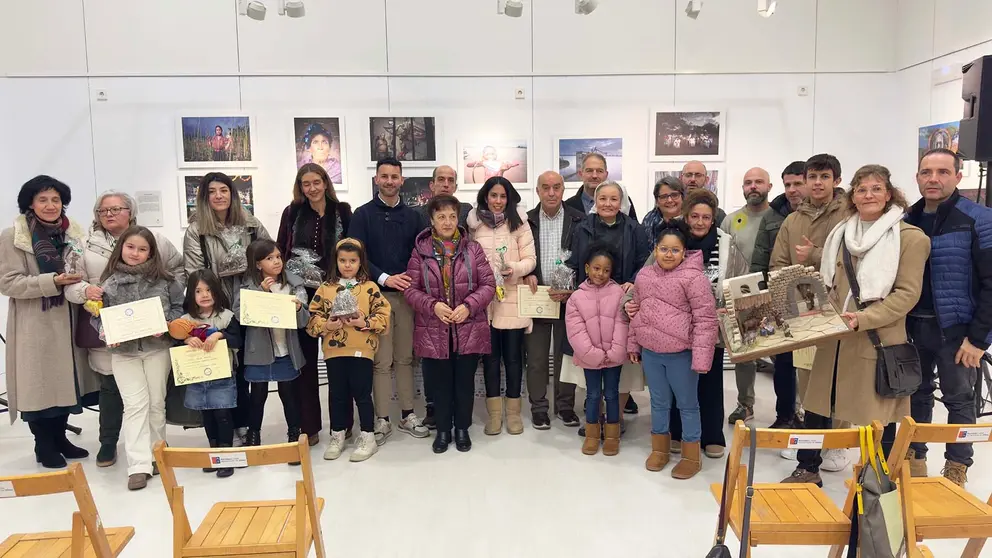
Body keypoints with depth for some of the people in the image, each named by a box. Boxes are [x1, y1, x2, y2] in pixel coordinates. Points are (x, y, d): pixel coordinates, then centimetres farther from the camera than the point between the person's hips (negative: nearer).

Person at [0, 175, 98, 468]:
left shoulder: (73, 232, 8)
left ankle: (59, 438, 28)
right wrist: (52, 282, -22)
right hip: (35, 325, -5)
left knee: (65, 380, 12)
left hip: (67, 321, 5)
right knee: (39, 383, 2)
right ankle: (44, 445, 19)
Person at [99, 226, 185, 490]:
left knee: (156, 403, 10)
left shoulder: (163, 279, -3)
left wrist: (167, 325, -14)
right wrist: (106, 333, -15)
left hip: (158, 348, 0)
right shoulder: (109, 282, -1)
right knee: (135, 405, -4)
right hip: (123, 352, 0)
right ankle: (139, 465, -5)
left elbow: (179, 306, 2)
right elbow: (98, 315, 3)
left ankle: (156, 455, 26)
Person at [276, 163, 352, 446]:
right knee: (305, 358, 6)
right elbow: (281, 251, 6)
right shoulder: (292, 213, 5)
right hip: (300, 293, 1)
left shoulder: (342, 211, 3)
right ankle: (309, 426, 14)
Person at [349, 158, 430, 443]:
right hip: (376, 294, -2)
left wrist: (412, 279, -7)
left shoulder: (413, 215, 12)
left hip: (407, 294, 3)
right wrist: (385, 278, -17)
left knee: (405, 358, 8)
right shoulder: (363, 214, 4)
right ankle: (382, 419, 8)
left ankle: (407, 415, 17)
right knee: (381, 361, -1)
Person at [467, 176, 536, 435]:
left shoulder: (519, 222, 2)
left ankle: (513, 412, 18)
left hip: (513, 298, -1)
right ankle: (494, 413, 17)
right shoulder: (474, 223, 5)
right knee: (490, 356, 7)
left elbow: (530, 259, 0)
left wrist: (514, 269, -18)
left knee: (513, 356, 6)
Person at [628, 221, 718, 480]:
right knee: (659, 401, 19)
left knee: (687, 404, 10)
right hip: (650, 351, 5)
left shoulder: (694, 278, -14)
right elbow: (636, 312, 15)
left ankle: (691, 457, 23)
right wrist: (633, 344, 15)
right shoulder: (644, 275, 5)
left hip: (681, 353, -5)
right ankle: (659, 449, 35)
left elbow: (705, 320, -16)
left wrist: (700, 357, -19)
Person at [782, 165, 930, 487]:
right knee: (816, 405, 10)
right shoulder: (840, 233, 11)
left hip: (879, 339, -5)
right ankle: (808, 469, 26)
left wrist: (863, 319, -22)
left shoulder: (909, 237, -6)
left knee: (879, 416, 7)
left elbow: (907, 293, -12)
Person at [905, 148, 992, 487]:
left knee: (959, 399, 8)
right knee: (916, 394, 14)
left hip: (956, 329, -4)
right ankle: (914, 458, 28)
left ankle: (956, 471, 21)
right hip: (913, 326, 4)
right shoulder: (906, 221, 6)